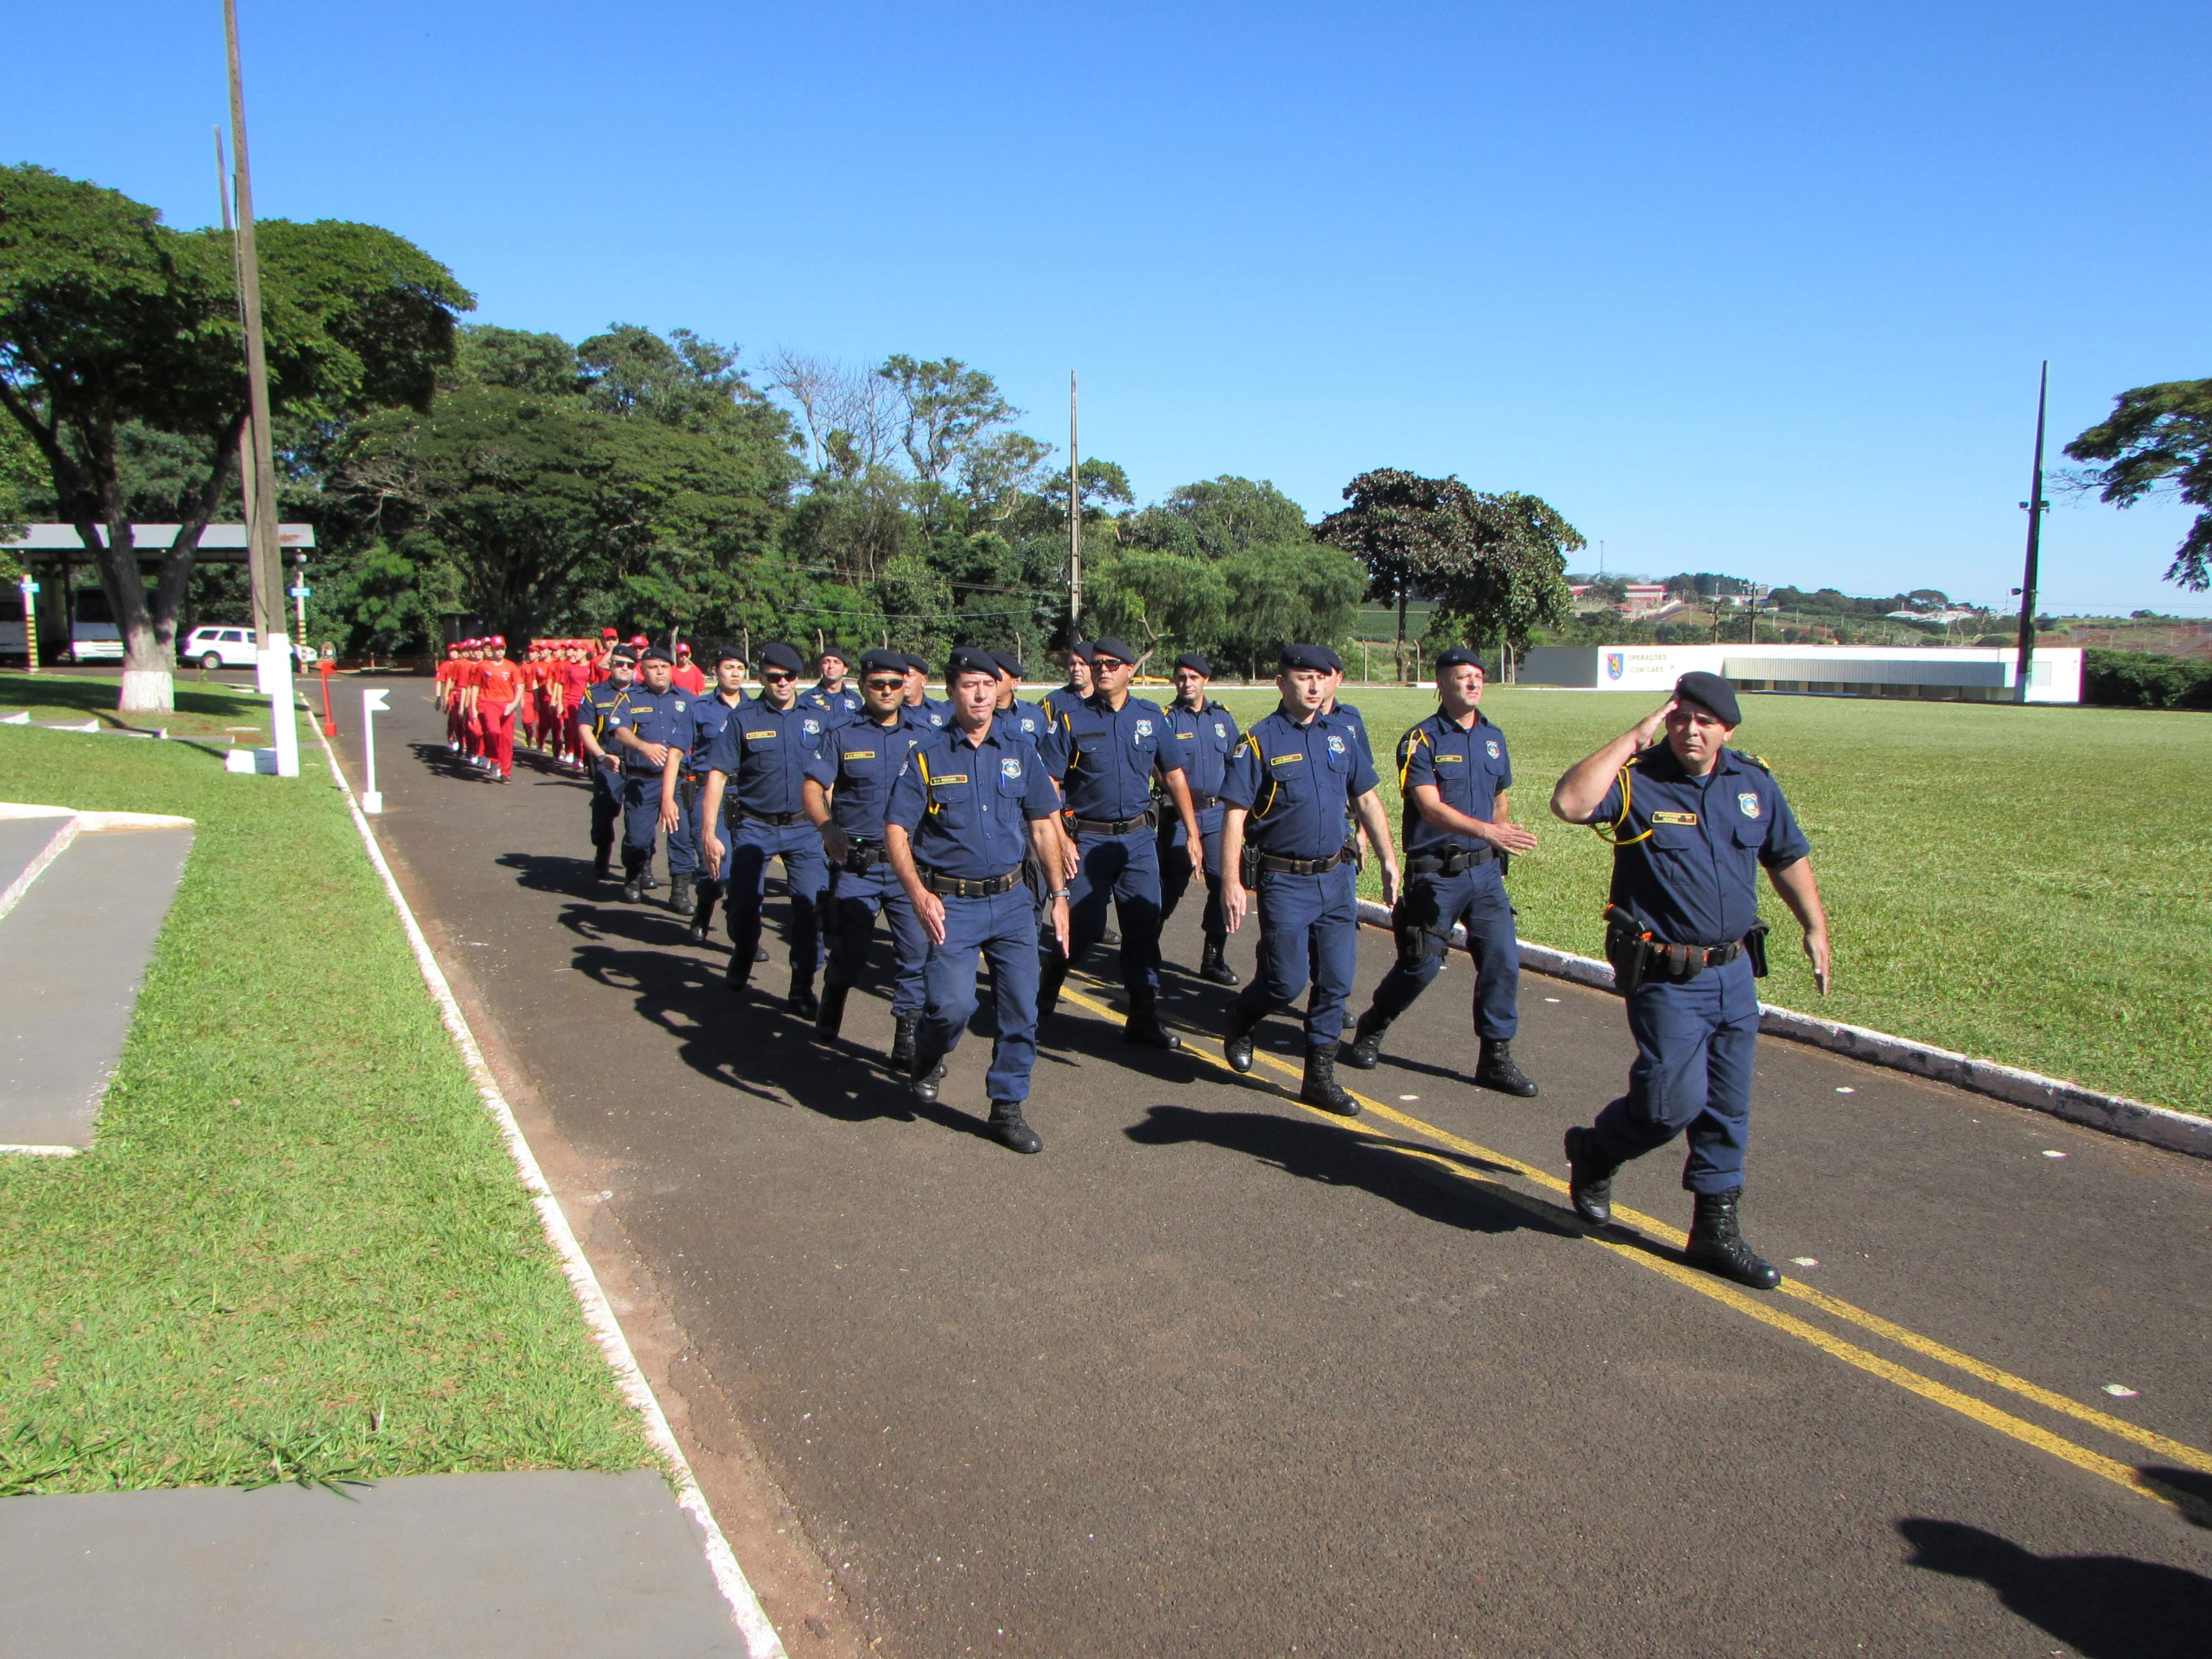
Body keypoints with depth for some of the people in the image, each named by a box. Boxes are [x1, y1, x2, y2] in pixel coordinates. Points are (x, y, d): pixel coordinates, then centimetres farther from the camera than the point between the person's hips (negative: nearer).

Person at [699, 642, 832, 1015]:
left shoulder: (817, 719, 5)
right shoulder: (744, 721, -1)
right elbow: (718, 775, -4)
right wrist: (710, 834, -11)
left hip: (805, 829, 1)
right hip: (755, 828, -1)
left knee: (811, 906, -7)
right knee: (744, 903, 6)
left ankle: (802, 989, 4)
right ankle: (740, 968, 34)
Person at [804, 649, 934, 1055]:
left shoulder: (926, 736, 8)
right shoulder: (841, 737, 4)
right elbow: (814, 788, -1)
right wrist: (827, 825, -20)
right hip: (855, 863, -1)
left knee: (918, 953, -3)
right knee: (850, 951, 4)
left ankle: (908, 1037, 10)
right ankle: (833, 998, 36)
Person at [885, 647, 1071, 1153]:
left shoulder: (1019, 754, 7)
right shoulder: (927, 757, -2)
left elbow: (1043, 827, 12)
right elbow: (896, 831, -5)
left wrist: (1060, 893, 5)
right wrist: (918, 893, -20)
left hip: (1011, 901, 3)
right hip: (952, 904, -3)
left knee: (1022, 1006, 1)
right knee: (953, 1004, -15)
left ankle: (1007, 1107, 18)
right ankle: (926, 1061, 20)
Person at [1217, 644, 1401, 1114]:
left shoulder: (1341, 734, 7)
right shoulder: (1259, 740, -8)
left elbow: (1366, 799, 15)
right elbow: (1235, 815, -12)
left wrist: (1388, 859, 12)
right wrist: (1231, 882, -18)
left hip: (1337, 877, 5)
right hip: (1284, 881, -5)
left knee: (1336, 981, 4)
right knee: (1287, 980, -5)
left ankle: (1320, 1078, 16)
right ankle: (1240, 1020, 28)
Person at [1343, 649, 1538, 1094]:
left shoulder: (1494, 738, 10)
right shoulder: (1422, 740, -9)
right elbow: (1431, 808, -21)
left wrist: (1500, 840, 9)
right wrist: (1487, 831, -34)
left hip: (1485, 870, 5)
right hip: (1436, 872, -5)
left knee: (1503, 959, -4)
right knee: (1422, 964, 0)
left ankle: (1496, 1058, 7)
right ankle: (1371, 1030, 25)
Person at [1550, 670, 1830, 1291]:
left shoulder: (1754, 781, 6)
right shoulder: (1636, 779, -12)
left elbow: (1788, 856, 19)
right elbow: (1570, 802, -32)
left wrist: (1815, 928, 16)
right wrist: (1633, 739, -26)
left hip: (1736, 972, 6)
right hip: (1667, 978, -6)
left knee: (1728, 1110, 11)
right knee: (1675, 1101, -10)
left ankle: (1717, 1230, 23)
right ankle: (1593, 1153, 20)